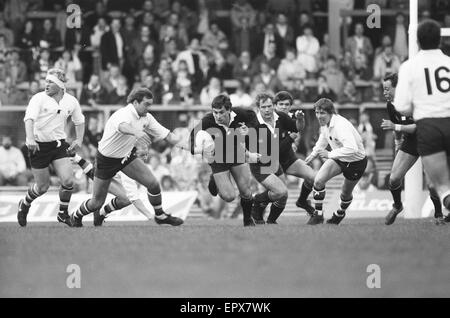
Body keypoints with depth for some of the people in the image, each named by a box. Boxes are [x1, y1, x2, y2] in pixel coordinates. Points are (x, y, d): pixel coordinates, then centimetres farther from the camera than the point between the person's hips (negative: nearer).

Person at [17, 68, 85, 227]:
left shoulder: (71, 101, 2)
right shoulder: (39, 99, -12)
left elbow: (79, 121, 20)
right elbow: (29, 118, -26)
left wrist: (79, 139, 9)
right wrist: (30, 139, -41)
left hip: (58, 145, 3)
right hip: (39, 146, -3)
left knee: (68, 180, -13)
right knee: (43, 187, 2)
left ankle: (63, 214, 10)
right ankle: (24, 205, 34)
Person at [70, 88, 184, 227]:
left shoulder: (146, 118, -6)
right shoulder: (124, 114, -31)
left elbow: (166, 134, -2)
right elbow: (122, 126, -56)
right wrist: (136, 132, -77)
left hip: (127, 156, 6)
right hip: (106, 159, -6)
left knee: (153, 183, -8)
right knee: (97, 202, 2)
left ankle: (160, 216, 14)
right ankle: (76, 216, 32)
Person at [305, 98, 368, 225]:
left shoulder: (341, 125, -34)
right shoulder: (324, 124, -7)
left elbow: (352, 149, -46)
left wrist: (329, 154, -40)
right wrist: (313, 154, 23)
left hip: (355, 161, -6)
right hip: (338, 158, 6)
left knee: (346, 194, 11)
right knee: (318, 180, -17)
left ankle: (340, 213, 45)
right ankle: (318, 215, -4)